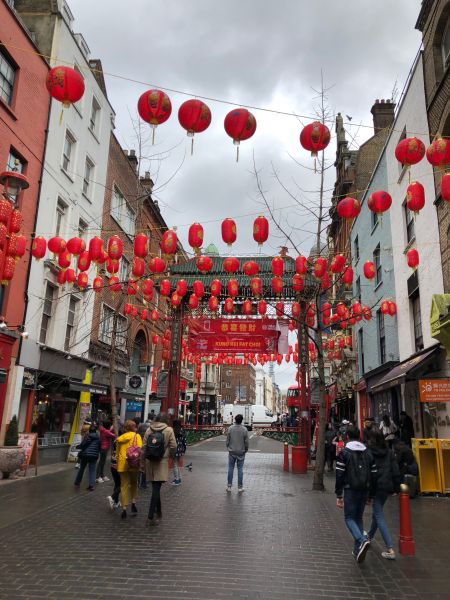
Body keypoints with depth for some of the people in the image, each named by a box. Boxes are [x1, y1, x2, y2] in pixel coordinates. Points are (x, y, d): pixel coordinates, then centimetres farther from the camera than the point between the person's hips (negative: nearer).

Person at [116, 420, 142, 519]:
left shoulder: (120, 438, 10)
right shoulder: (136, 436, 1)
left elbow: (118, 452, 12)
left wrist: (118, 463, 18)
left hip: (122, 464, 2)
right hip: (133, 463, -1)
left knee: (124, 486, 6)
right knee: (134, 484, 18)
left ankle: (124, 508, 2)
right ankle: (133, 502, 5)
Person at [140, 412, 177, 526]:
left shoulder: (149, 430, 2)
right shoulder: (169, 430, -6)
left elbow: (144, 447, 2)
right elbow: (173, 446, -8)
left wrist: (142, 463, 10)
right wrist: (170, 455, 13)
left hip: (150, 462, 4)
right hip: (162, 462, -4)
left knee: (156, 488, 17)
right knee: (156, 488, -2)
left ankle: (158, 512, 32)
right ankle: (151, 516, -6)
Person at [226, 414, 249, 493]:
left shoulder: (231, 428, -7)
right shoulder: (244, 429, -10)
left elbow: (227, 440, -2)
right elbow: (246, 442, -5)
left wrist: (228, 448, 13)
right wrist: (246, 450, 10)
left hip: (232, 452, 1)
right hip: (241, 452, -1)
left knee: (230, 469, 10)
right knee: (240, 469, 6)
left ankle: (229, 486, 14)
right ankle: (240, 487, 10)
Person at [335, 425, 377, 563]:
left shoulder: (344, 453, -8)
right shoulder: (368, 453, 8)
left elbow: (340, 475, -11)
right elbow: (373, 475, 9)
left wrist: (338, 495, -6)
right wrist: (371, 494, 16)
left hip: (350, 490, -5)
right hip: (365, 490, 5)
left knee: (349, 518, 5)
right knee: (358, 517, 17)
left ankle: (362, 540, -20)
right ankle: (358, 550, 18)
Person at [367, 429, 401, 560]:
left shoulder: (368, 452, -9)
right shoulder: (389, 452, 3)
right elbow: (395, 471, 3)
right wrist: (397, 487, 10)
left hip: (375, 487, -6)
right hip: (387, 486, 6)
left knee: (379, 516, -1)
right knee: (377, 511, 24)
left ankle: (390, 549, -10)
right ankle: (370, 535, 45)